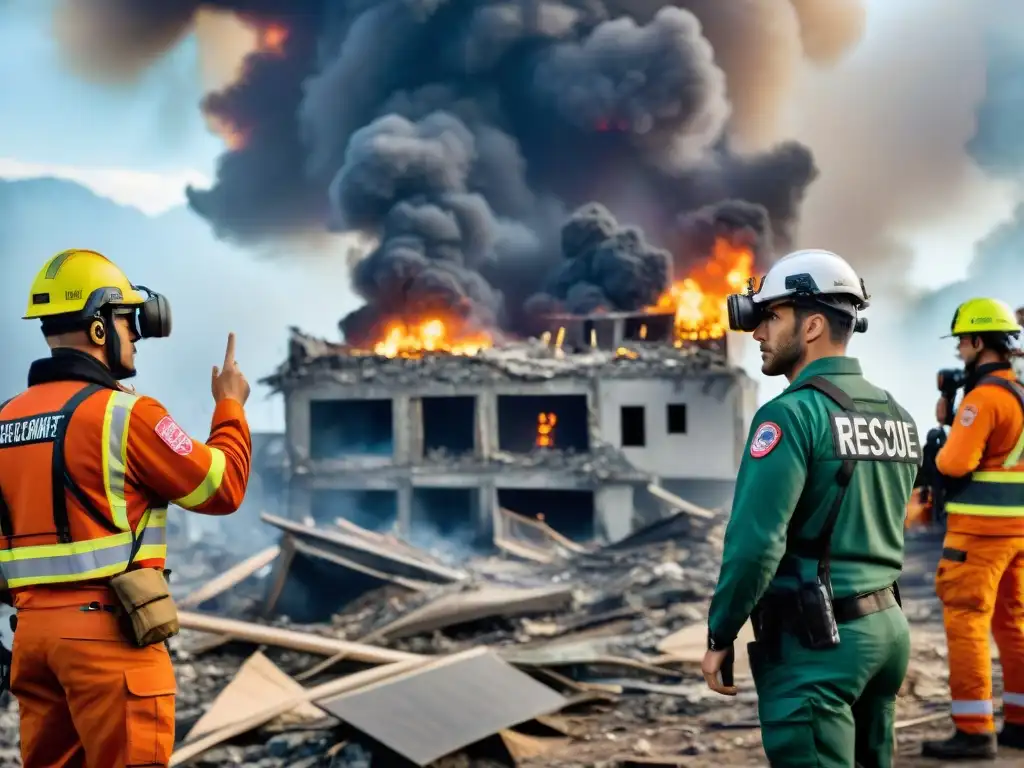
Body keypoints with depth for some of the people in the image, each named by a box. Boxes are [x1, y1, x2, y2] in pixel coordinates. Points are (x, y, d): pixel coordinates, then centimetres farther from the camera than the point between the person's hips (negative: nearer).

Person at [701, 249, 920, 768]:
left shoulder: (794, 413, -15)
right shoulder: (897, 415, 10)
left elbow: (756, 541, -20)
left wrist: (720, 637, -11)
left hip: (816, 640, -8)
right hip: (887, 625, 8)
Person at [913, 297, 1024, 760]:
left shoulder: (985, 395, -16)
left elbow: (956, 462, -22)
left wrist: (940, 450, -2)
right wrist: (950, 422, 10)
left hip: (982, 528, -10)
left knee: (966, 623, -7)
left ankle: (973, 730, -7)